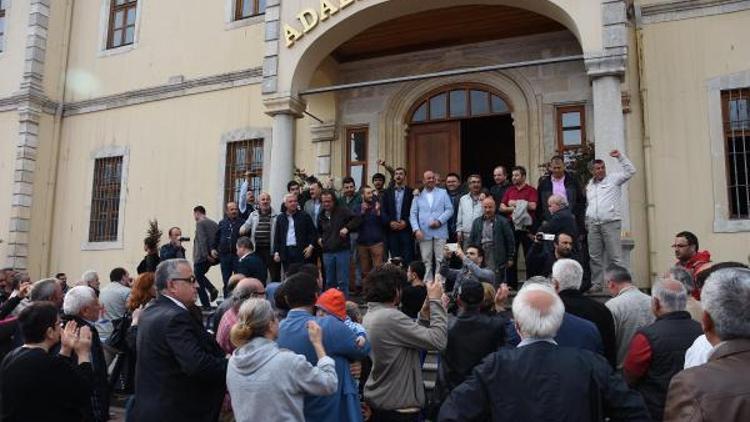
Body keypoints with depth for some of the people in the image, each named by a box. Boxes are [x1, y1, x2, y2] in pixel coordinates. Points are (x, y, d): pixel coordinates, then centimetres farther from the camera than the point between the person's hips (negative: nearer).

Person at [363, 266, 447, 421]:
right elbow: (437, 340, -23)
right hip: (397, 408, -9)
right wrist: (435, 300, -15)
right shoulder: (390, 317, -24)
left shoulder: (369, 315, 6)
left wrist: (425, 315, -1)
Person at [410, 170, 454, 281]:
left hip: (440, 232, -1)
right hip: (424, 233, 1)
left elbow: (449, 209, 3)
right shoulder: (418, 195, 10)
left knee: (440, 260, -2)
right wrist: (416, 229, -7)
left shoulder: (443, 193, 10)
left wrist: (439, 221, -11)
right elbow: (413, 214, 6)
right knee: (426, 261, 3)